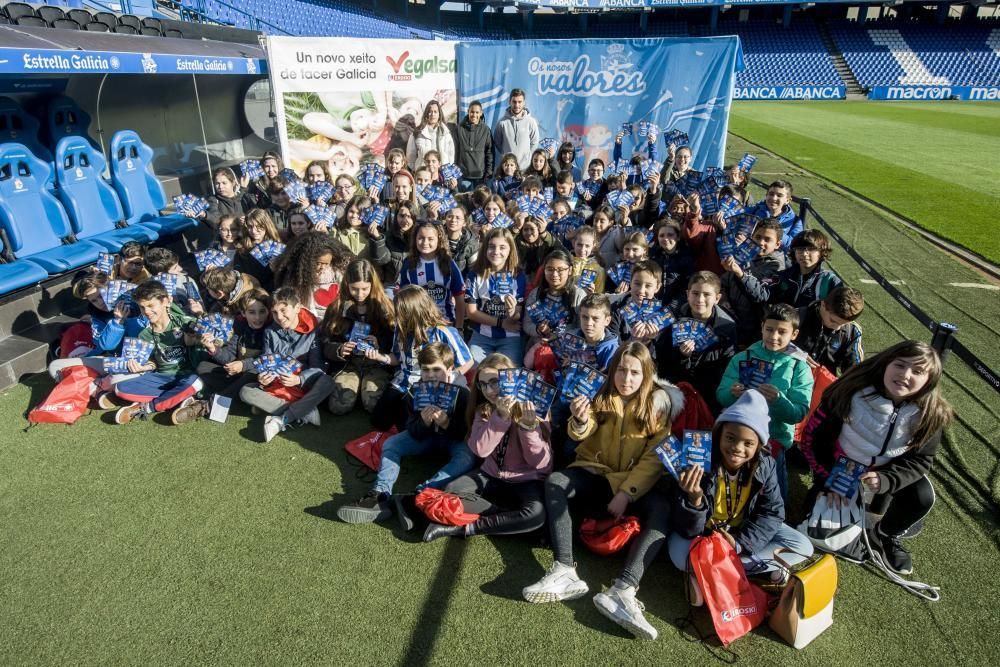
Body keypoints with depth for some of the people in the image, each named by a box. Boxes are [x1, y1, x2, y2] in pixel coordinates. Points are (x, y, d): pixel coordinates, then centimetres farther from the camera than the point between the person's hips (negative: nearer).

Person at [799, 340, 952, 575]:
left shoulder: (930, 414, -22)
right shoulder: (852, 393, -31)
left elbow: (920, 459, -11)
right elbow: (812, 435, -21)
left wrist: (885, 480, -29)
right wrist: (825, 478, -21)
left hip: (889, 469, 3)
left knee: (922, 498, -22)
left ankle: (884, 535, 10)